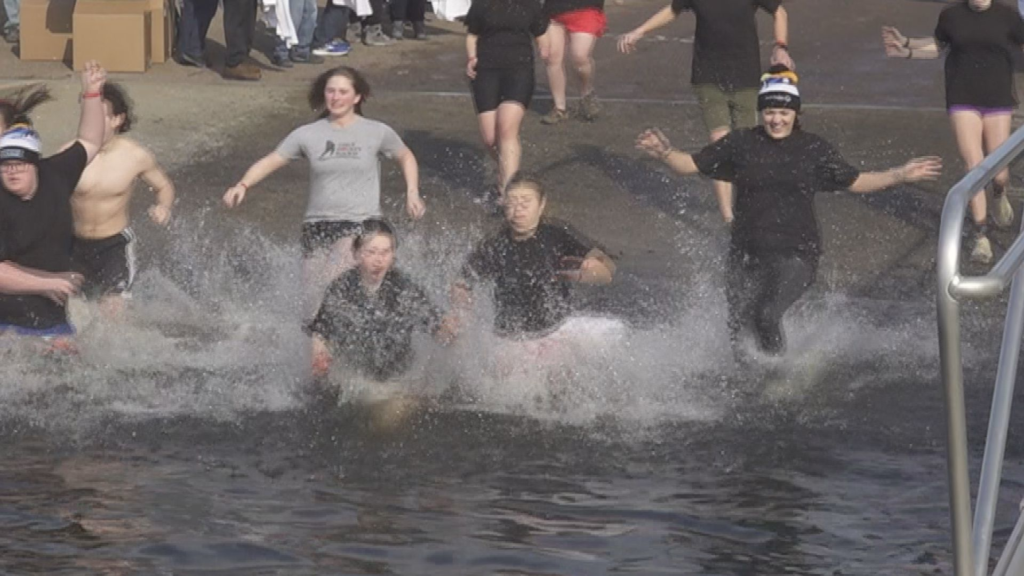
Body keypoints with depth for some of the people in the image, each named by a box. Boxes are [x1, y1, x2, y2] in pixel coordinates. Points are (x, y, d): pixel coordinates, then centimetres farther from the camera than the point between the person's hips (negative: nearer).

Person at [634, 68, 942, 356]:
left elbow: (854, 182, 14)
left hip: (796, 252, -2)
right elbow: (691, 164, 8)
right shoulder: (741, 144, 3)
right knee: (738, 330, 1)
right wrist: (665, 153, -11)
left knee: (767, 315, -24)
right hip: (747, 253, 2)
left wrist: (901, 176, 6)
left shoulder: (814, 149, 4)